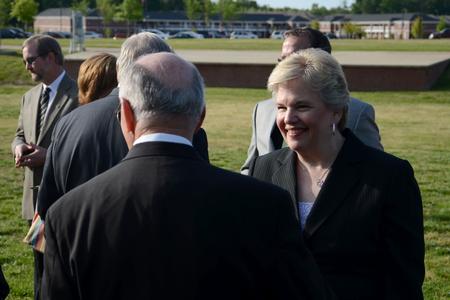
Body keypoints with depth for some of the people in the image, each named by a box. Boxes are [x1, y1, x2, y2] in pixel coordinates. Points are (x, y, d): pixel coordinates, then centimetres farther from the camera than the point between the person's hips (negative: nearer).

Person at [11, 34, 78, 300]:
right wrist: (19, 146, -3)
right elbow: (20, 135, 21)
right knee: (42, 266, 16)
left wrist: (48, 155, -21)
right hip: (36, 196, 7)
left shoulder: (78, 95, -11)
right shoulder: (29, 98, 13)